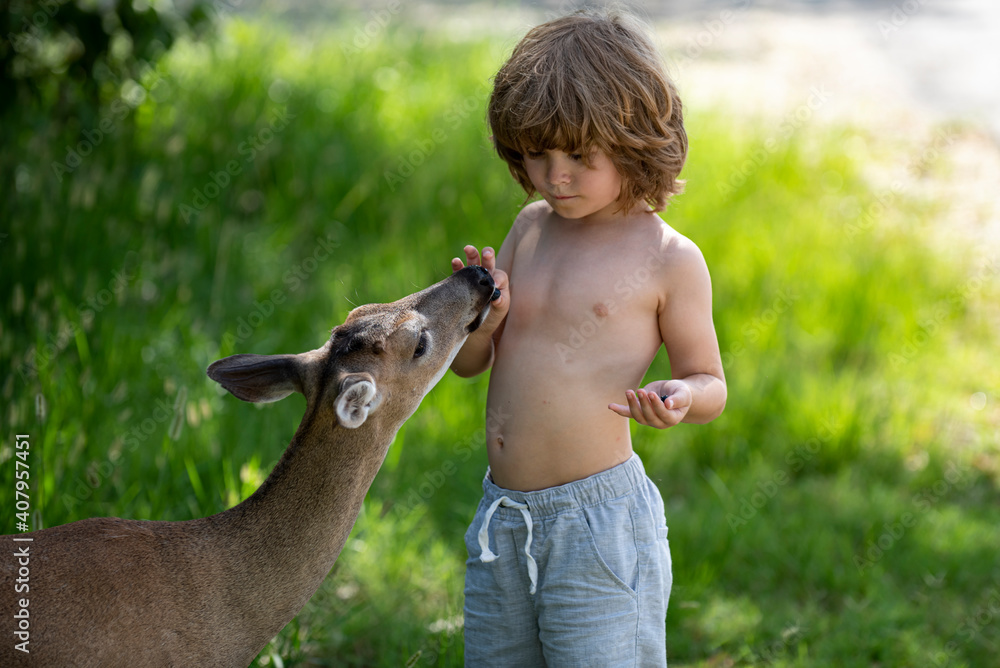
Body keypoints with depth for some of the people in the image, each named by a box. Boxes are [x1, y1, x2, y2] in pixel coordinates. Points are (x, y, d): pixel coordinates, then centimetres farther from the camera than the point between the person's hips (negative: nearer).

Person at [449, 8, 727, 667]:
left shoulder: (669, 258, -7)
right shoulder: (531, 228, 9)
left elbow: (710, 382, 1)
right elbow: (468, 363, 13)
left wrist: (679, 398, -22)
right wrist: (486, 314, -9)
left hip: (599, 524, -6)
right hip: (502, 515, 6)